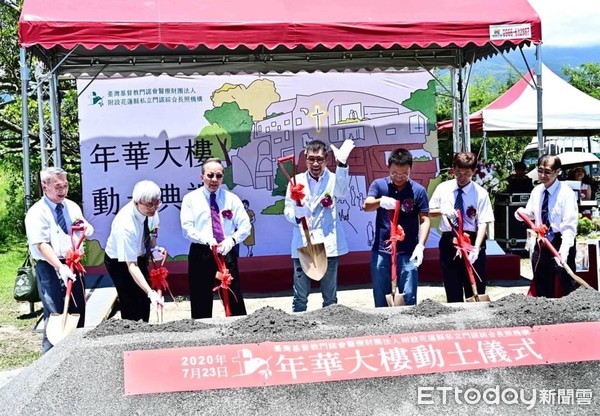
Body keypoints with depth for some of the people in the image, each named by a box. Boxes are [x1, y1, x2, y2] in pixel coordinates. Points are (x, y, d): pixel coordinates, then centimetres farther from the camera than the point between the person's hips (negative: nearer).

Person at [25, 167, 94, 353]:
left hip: (74, 265, 6)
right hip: (50, 268, -6)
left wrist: (86, 227, -10)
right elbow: (42, 245, -21)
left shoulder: (72, 206, 7)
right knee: (55, 314, -5)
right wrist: (60, 267, -33)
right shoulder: (36, 212, -12)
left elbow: (85, 231, 16)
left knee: (78, 310, 15)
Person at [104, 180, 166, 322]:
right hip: (119, 261, -6)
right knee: (132, 306, -5)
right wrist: (151, 292, -49)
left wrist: (154, 248, -18)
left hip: (141, 256, 7)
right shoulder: (125, 225, -40)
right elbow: (131, 265, -41)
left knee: (145, 302, 15)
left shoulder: (150, 210, -22)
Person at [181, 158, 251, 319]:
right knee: (201, 301, 5)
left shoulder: (232, 199, 7)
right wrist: (207, 239, -23)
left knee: (234, 298, 3)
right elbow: (187, 228, -7)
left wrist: (232, 239, -17)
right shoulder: (191, 199, 3)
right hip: (201, 253, -1)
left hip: (227, 253, 1)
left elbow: (245, 226, 3)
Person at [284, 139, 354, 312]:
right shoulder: (297, 181, 5)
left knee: (330, 296, 11)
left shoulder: (333, 179, 1)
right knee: (300, 296, 5)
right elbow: (287, 209, 3)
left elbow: (342, 192, -21)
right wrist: (297, 216, -22)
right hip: (303, 244, 1)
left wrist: (342, 163, -37)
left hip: (328, 244, 0)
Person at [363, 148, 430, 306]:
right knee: (381, 299, 10)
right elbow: (366, 206, -16)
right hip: (381, 251, 1)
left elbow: (424, 220, -3)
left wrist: (420, 245, -18)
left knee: (408, 298, 3)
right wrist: (381, 201, -38)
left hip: (407, 253, -1)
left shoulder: (418, 190, -2)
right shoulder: (378, 185, 0)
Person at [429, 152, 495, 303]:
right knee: (453, 292, 10)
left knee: (475, 291, 5)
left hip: (472, 241, -2)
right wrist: (442, 210, -13)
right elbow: (429, 212, 10)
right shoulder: (443, 188, 3)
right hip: (448, 241, 2)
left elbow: (483, 222, -12)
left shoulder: (480, 193, -5)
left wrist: (476, 247, -25)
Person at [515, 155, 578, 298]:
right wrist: (522, 213, -9)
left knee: (567, 288, 1)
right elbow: (530, 213, 16)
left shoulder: (566, 193, -15)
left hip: (560, 244, -6)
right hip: (541, 243, 6)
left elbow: (570, 226, -21)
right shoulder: (536, 191, 4)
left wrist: (564, 250, -35)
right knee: (541, 288, 16)